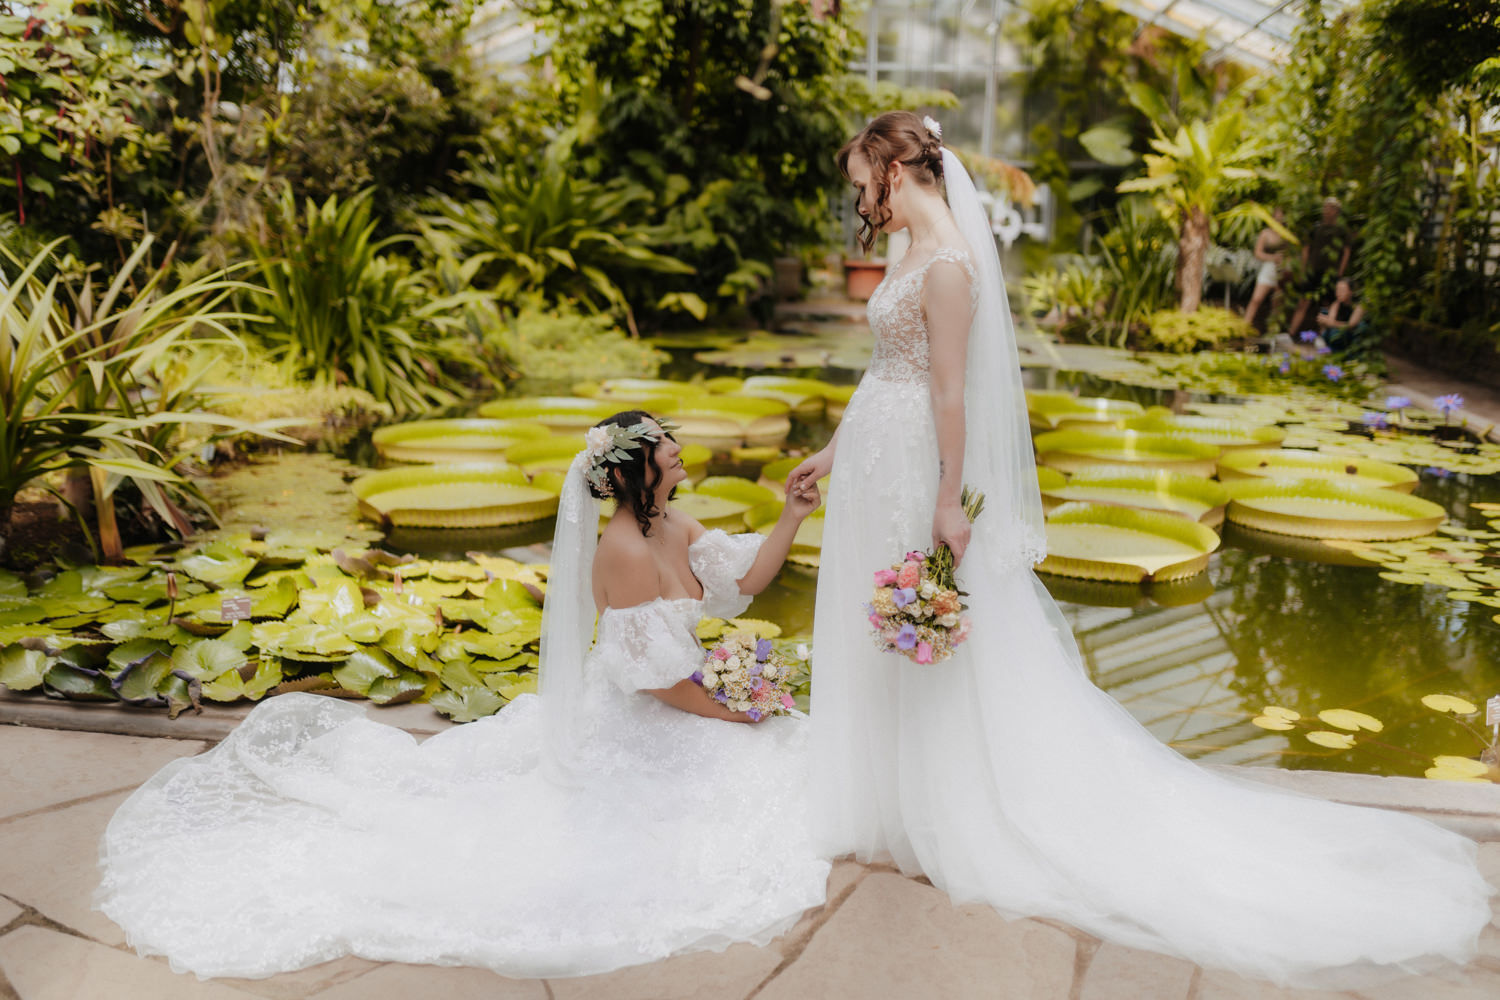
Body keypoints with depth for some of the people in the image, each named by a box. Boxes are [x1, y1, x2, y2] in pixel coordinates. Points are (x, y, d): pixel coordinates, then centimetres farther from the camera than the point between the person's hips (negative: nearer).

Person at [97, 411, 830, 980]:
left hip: (669, 715, 9)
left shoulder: (674, 526, 2)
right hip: (624, 731, -9)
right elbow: (654, 676, -26)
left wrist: (792, 518, -9)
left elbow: (747, 579, 3)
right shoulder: (625, 550, -27)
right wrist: (732, 716, -16)